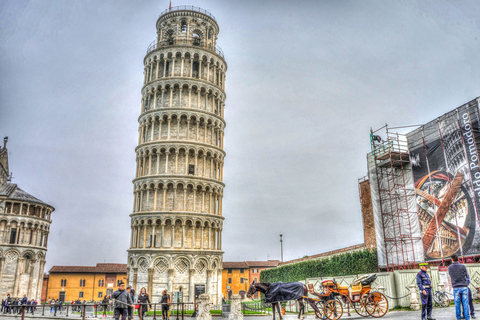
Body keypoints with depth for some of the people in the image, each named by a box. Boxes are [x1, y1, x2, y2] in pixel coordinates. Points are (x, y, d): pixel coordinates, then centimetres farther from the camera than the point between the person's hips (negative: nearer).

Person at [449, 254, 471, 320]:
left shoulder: (450, 268, 1)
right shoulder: (463, 266, -2)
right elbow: (467, 275, 13)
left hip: (456, 288, 0)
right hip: (464, 287, 0)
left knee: (457, 304, 6)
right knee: (465, 303, 2)